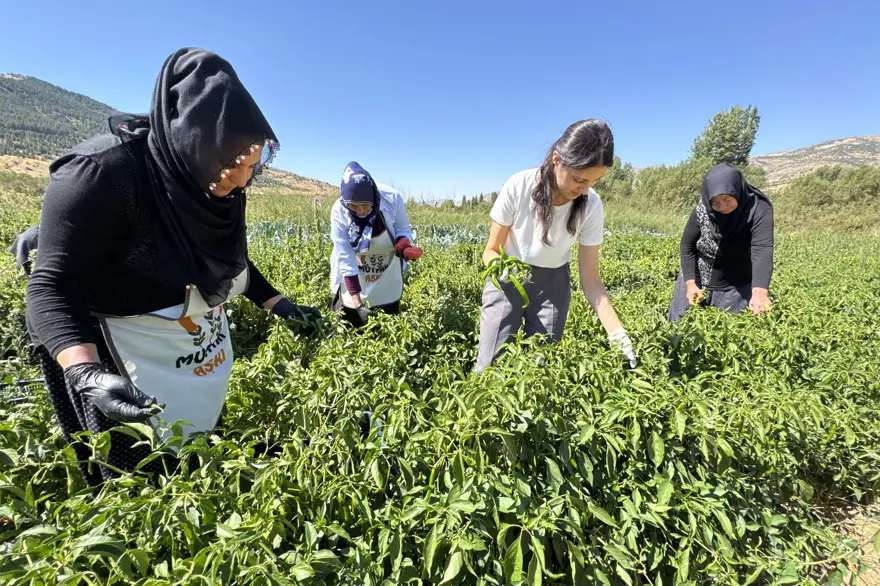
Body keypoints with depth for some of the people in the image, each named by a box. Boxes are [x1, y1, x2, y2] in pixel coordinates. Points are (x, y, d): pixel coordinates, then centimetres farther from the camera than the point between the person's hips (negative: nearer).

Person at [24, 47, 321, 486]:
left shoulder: (222, 187, -5)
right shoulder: (102, 173, -25)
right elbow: (54, 286, -24)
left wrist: (278, 305, 4)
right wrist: (86, 373, -38)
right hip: (125, 369, -6)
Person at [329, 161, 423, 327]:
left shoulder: (392, 198, -24)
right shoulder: (339, 211, -24)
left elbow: (404, 229, -7)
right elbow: (345, 258, -25)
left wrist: (403, 245, -32)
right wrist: (357, 304, -30)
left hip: (387, 278, 1)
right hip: (353, 279, 0)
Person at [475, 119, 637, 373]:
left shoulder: (591, 206, -17)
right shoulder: (519, 186, -24)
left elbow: (590, 280, -12)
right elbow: (491, 250, -12)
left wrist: (615, 331, -23)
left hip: (552, 283, 2)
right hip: (507, 279, -1)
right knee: (490, 366, -8)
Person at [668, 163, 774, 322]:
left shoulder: (758, 210, -20)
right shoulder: (702, 210, -15)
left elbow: (762, 249, -33)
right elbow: (687, 246, -5)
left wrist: (760, 292, -48)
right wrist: (690, 283, -14)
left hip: (736, 288, -1)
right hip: (696, 281, 2)